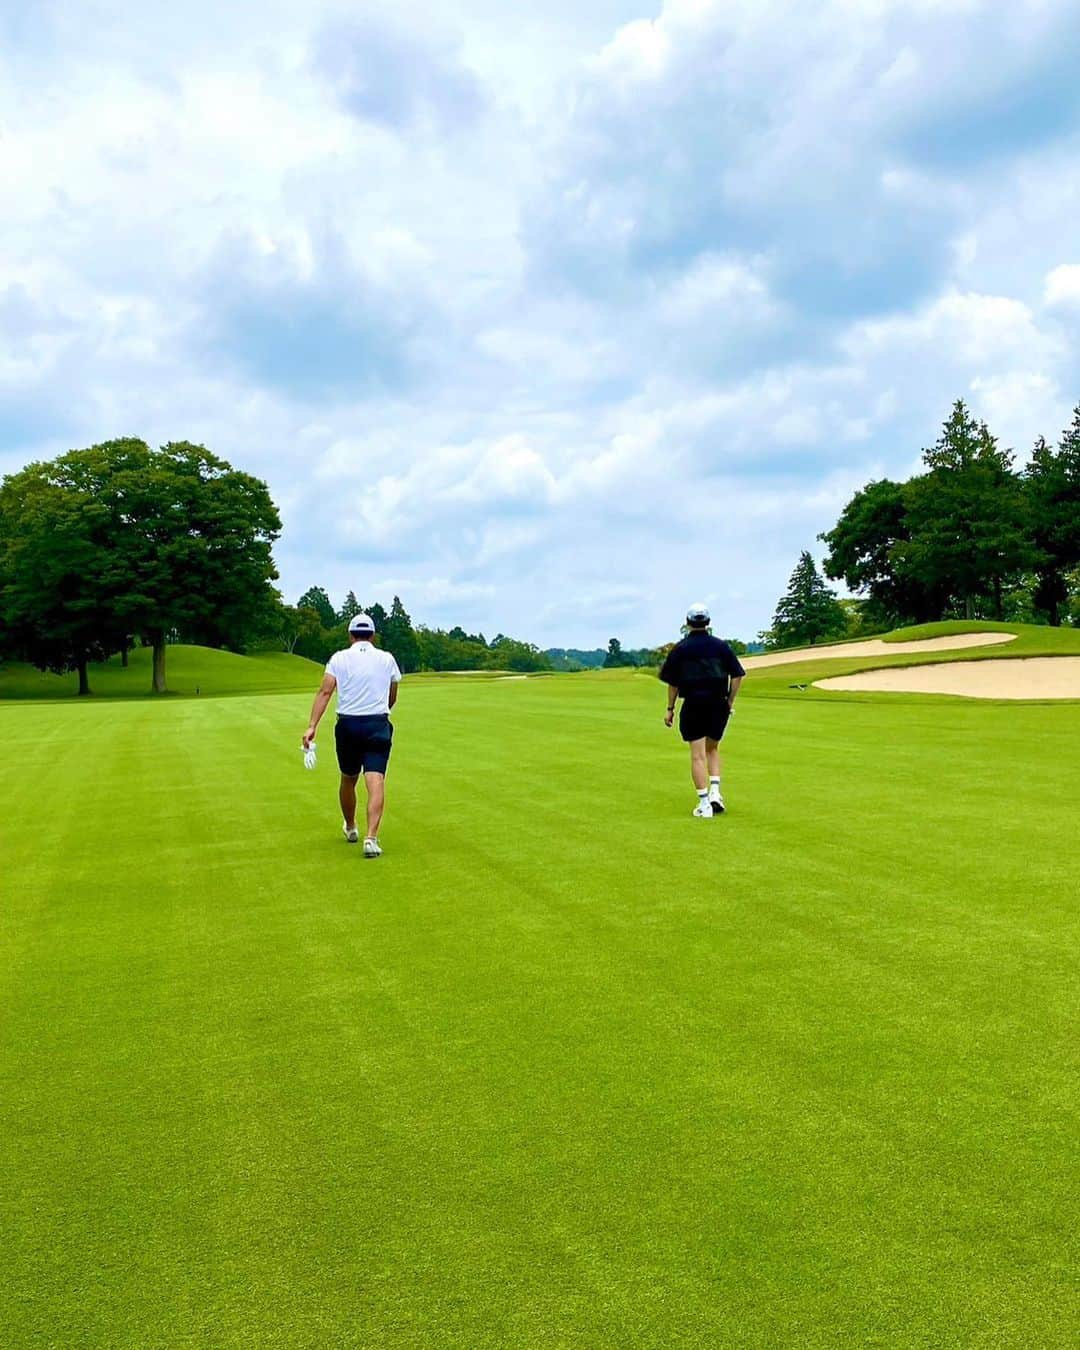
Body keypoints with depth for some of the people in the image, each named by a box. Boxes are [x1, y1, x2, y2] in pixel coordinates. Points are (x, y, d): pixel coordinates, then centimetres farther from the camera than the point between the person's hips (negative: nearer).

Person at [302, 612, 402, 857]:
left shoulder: (339, 658, 3)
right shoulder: (387, 659, 7)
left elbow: (325, 692, -9)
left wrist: (312, 725, -13)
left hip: (348, 725, 1)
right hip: (378, 725, -1)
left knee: (348, 780, 19)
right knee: (376, 782, -8)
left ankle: (350, 828, 38)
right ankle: (371, 837, -22)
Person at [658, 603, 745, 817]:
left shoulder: (680, 649, -1)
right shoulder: (721, 646, 4)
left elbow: (672, 682, 1)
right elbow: (737, 676, 2)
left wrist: (670, 708, 9)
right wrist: (730, 701, 11)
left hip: (693, 705, -2)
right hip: (718, 704, 2)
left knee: (698, 755, 0)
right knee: (712, 749, 21)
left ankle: (704, 804, -3)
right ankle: (715, 792, 8)